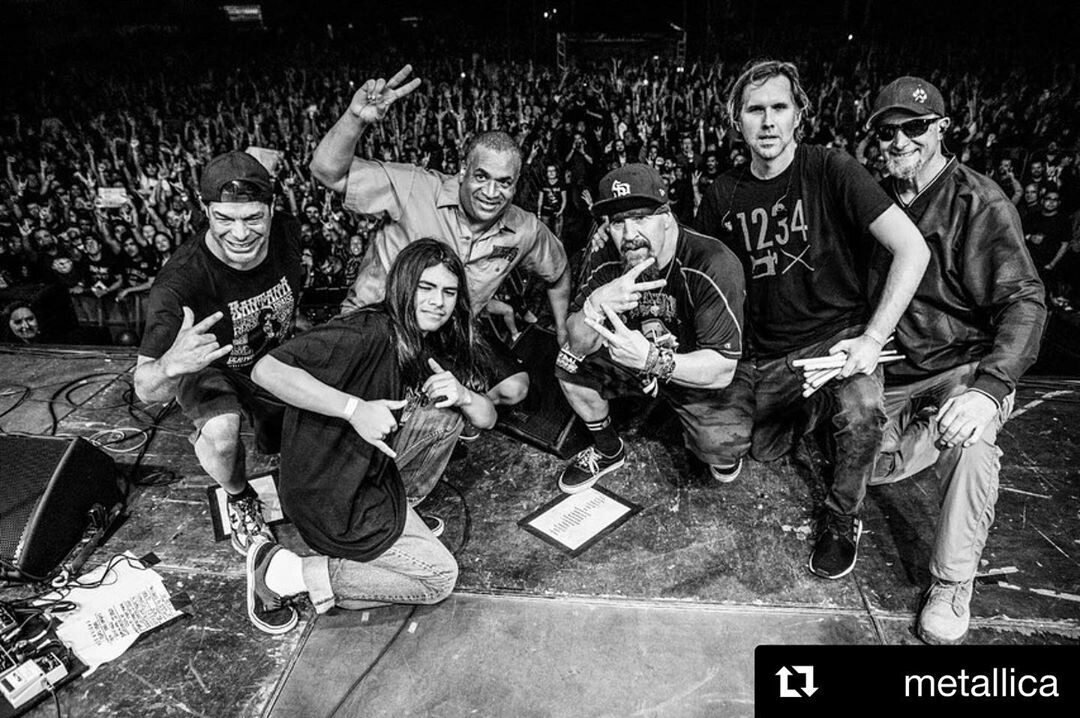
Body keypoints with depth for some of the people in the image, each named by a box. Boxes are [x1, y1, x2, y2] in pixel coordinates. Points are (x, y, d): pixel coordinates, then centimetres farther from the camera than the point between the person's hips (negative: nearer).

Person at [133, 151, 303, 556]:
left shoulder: (286, 233, -24)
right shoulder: (179, 283, -38)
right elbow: (144, 389, -39)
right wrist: (170, 365, -61)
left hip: (275, 360, 4)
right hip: (210, 368, -4)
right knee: (221, 432, -34)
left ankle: (268, 428, 45)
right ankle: (239, 498, 1)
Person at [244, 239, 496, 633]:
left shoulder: (436, 345, 2)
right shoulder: (369, 332, -24)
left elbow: (487, 418, 4)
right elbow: (266, 370, -32)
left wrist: (463, 394, -19)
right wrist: (354, 408, -38)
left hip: (372, 473, 8)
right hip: (327, 494, -8)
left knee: (448, 412, -1)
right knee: (440, 577, -2)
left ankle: (398, 514, 8)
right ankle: (283, 572, -1)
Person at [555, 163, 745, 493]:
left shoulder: (714, 265, -31)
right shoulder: (605, 262, -16)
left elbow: (722, 370, -31)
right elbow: (580, 345, -18)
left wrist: (653, 359, -48)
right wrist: (595, 303, -40)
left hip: (697, 374, -3)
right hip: (634, 362, 3)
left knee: (719, 451, -20)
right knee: (570, 362, -13)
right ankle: (608, 450, 11)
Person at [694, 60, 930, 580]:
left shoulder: (830, 171, -10)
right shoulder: (723, 196, 2)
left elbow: (912, 249, -15)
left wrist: (874, 338, -22)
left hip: (836, 336, -4)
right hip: (763, 353, 4)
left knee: (862, 416, -32)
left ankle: (843, 518, 0)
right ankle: (805, 411, 29)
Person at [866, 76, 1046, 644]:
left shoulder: (980, 203, -11)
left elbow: (1024, 303, -18)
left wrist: (989, 388, -34)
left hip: (967, 364, -5)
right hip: (893, 371, 5)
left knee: (969, 441, -36)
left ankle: (953, 583, -18)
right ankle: (924, 435, 21)